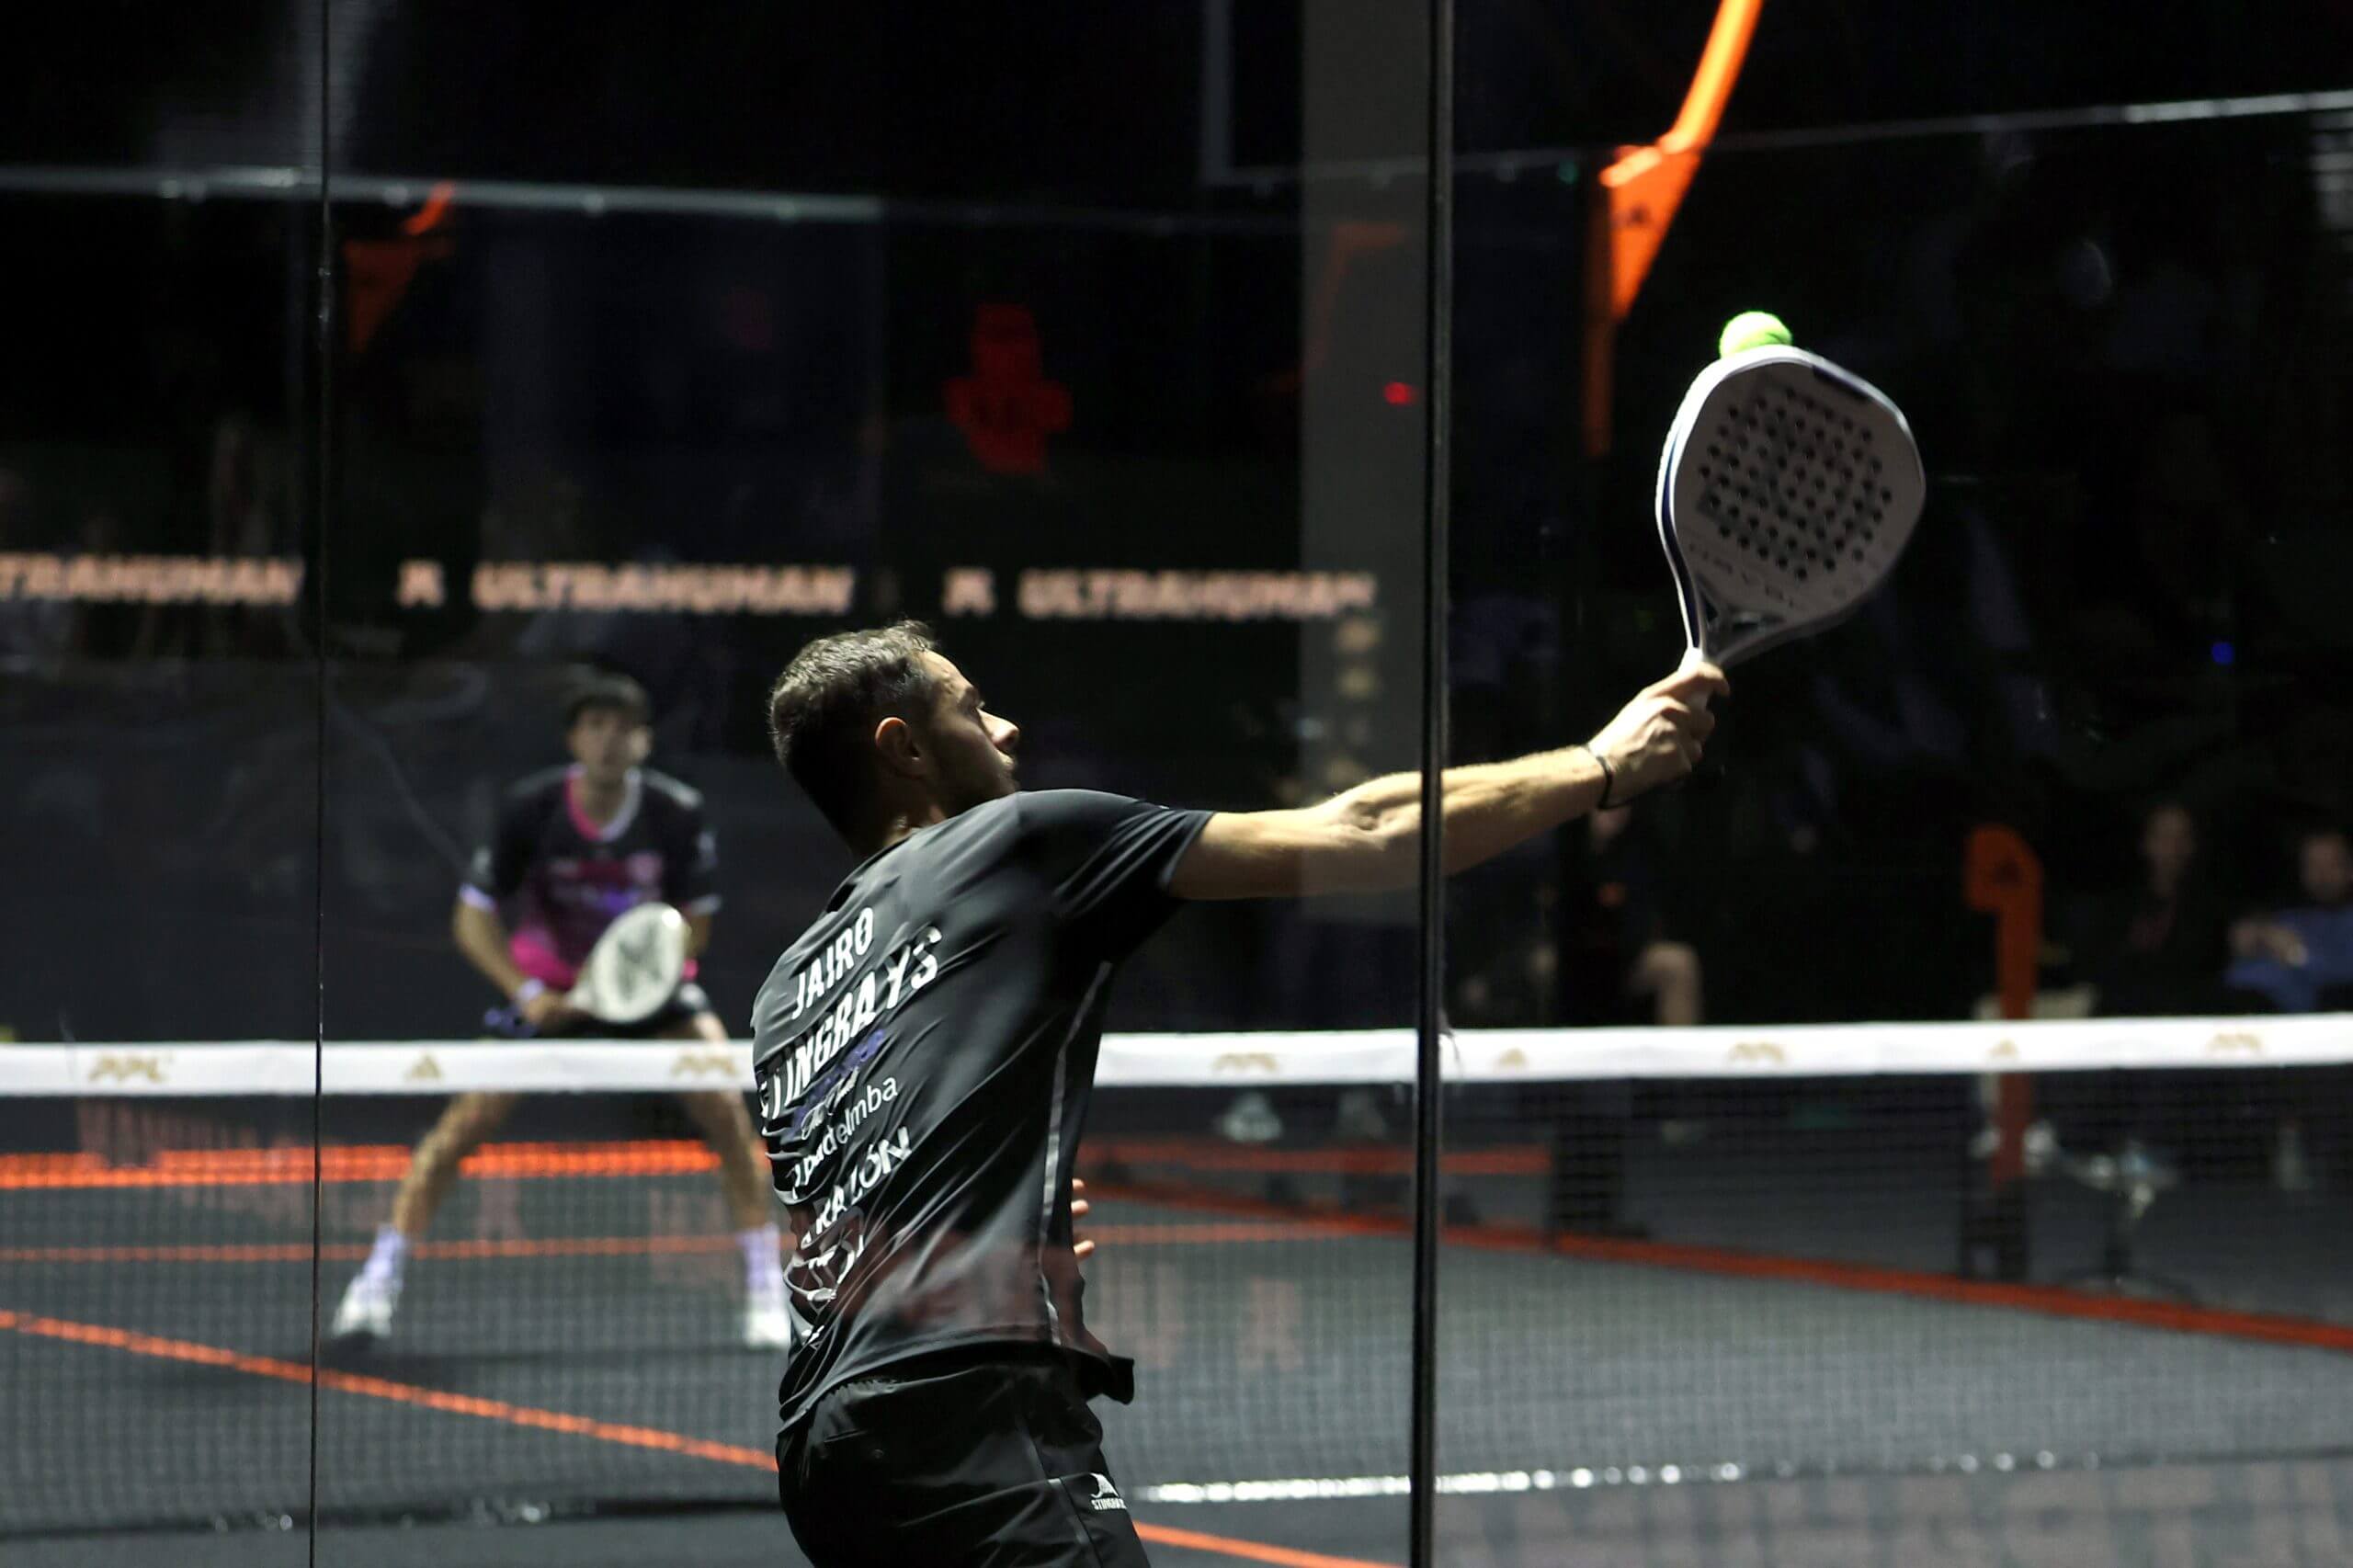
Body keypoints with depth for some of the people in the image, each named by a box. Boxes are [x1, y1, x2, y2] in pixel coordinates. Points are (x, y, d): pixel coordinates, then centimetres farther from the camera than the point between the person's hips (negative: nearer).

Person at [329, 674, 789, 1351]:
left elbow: (695, 921, -7)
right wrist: (525, 992, -25)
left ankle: (766, 1288, -5)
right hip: (548, 984, 0)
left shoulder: (678, 814, -19)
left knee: (726, 1109, -18)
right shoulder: (530, 809, -20)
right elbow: (474, 918, -12)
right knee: (467, 1119, -13)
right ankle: (377, 1281, -3)